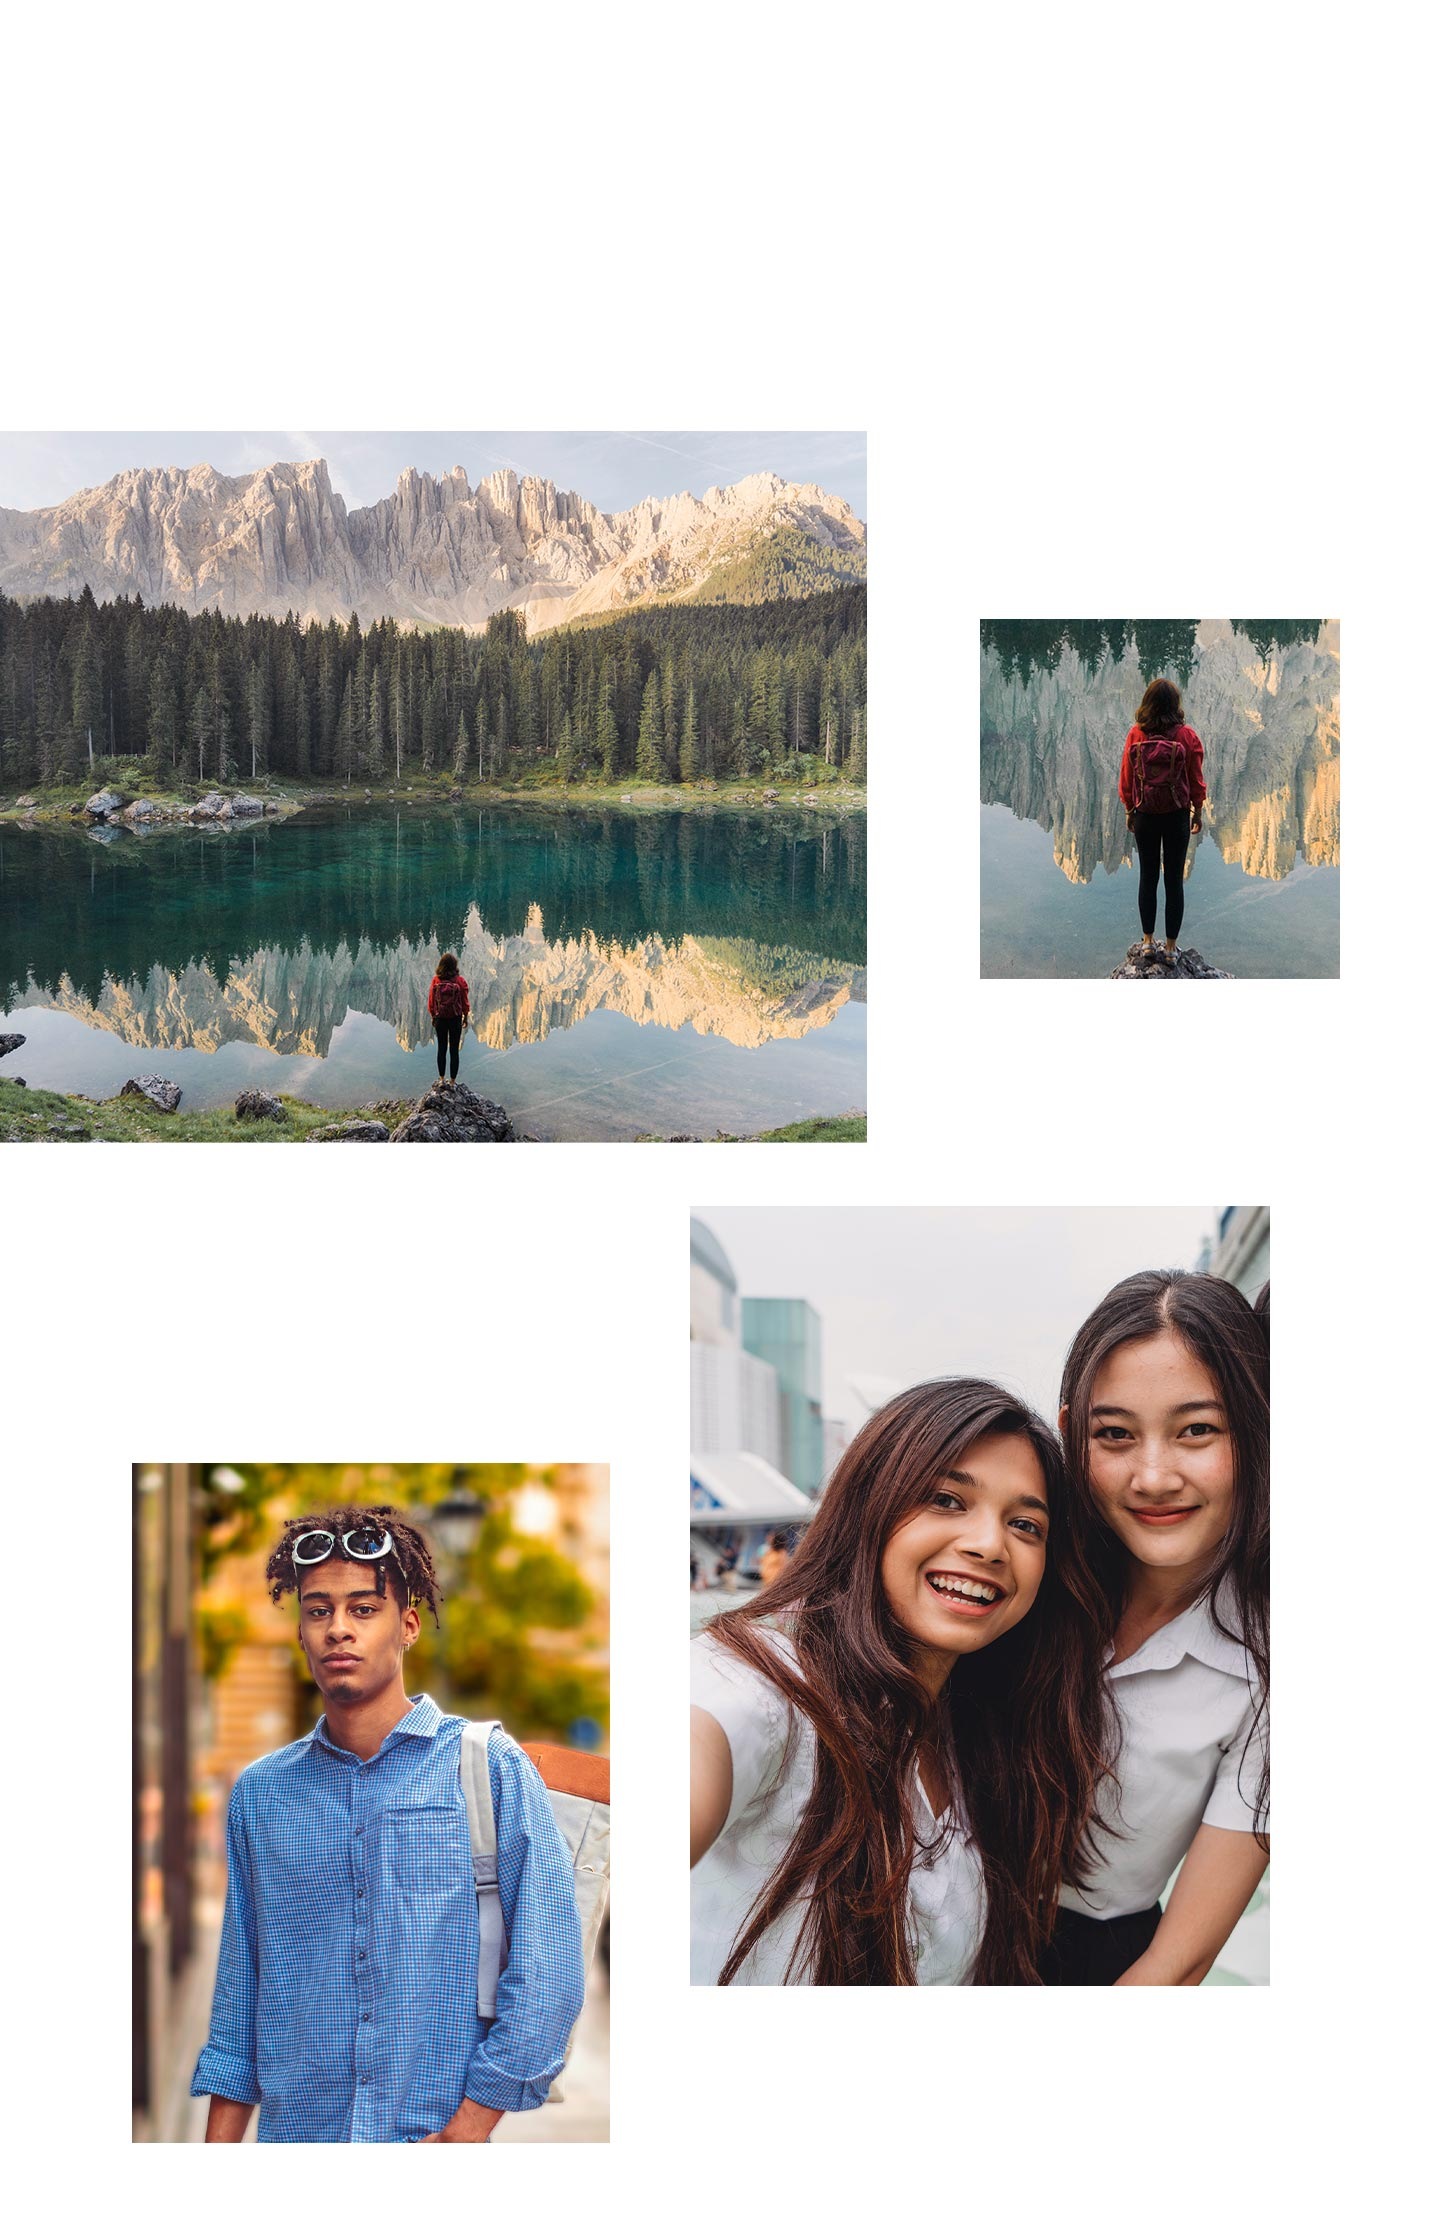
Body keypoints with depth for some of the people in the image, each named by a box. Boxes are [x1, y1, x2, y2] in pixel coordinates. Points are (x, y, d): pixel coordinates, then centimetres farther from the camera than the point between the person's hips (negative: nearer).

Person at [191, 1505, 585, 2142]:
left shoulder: (490, 1770, -3)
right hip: (293, 2133, 3)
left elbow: (547, 1975, -8)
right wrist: (219, 2147, 5)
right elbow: (240, 1986, 12)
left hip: (436, 2136, -3)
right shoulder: (260, 1792, 9)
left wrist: (467, 2128, -14)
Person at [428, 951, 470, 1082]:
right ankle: (452, 1080, 7)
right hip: (456, 1018, -1)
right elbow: (465, 1002, -4)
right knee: (454, 1050, 5)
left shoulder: (435, 980, -8)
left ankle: (441, 1078, 16)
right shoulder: (460, 981, -11)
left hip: (440, 1018, 1)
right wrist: (466, 1017, 11)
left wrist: (433, 1017, 14)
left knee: (441, 1048, 13)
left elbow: (431, 1000, 0)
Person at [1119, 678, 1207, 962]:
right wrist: (1197, 812, 11)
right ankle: (1170, 946, 11)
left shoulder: (1136, 735, -9)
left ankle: (1148, 940, 21)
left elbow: (1126, 779, -1)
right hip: (1177, 816, -1)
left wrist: (1129, 811, 14)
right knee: (1174, 880, 7)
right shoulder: (1187, 736, -12)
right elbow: (1196, 781, -4)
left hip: (1145, 816, 1)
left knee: (1148, 877, 14)